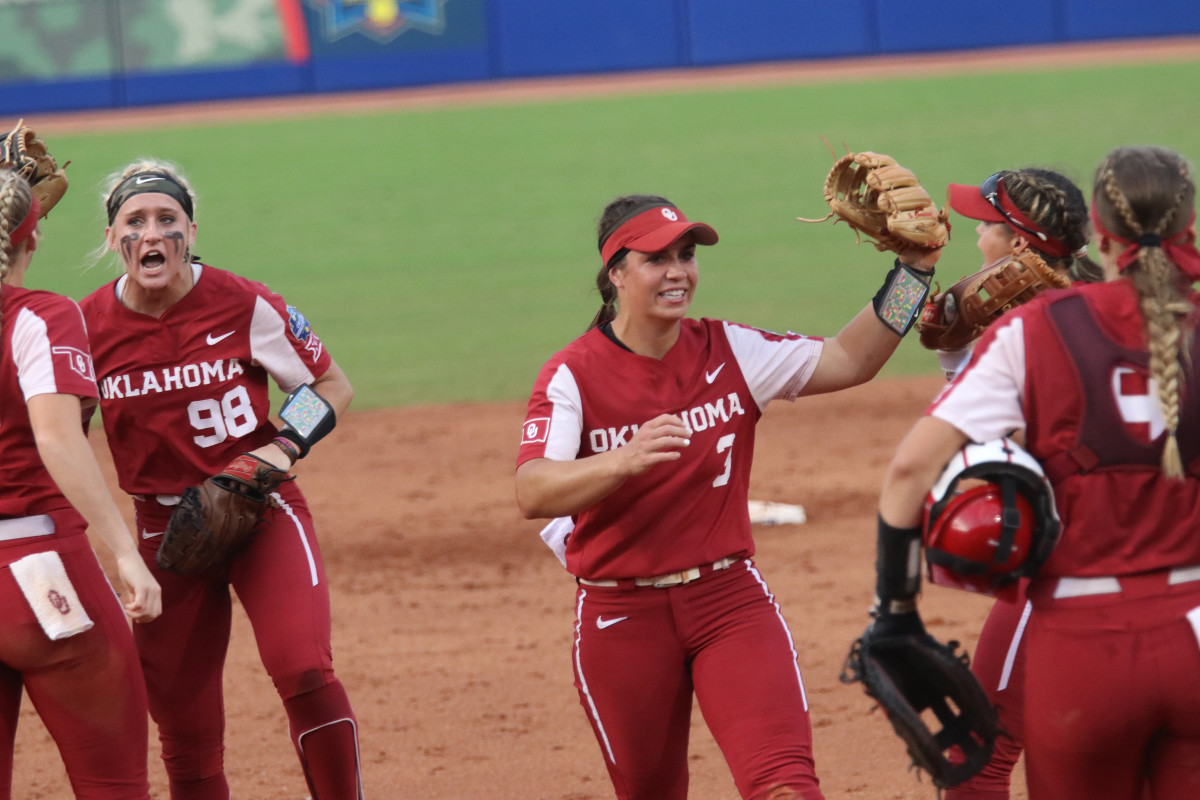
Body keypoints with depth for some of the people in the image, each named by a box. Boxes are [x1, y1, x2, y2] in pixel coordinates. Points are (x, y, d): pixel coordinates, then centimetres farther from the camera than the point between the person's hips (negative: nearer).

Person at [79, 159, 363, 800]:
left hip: (261, 512, -2)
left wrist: (285, 446, -13)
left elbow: (333, 385, 1)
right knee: (185, 734, 4)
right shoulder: (87, 327, -5)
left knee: (303, 670, -25)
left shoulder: (243, 307, -10)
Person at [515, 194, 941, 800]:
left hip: (728, 597, 1)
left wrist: (912, 269, -9)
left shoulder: (729, 353, 2)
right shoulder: (573, 374, -9)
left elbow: (847, 360, 2)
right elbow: (532, 493, -25)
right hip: (622, 615, -1)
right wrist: (627, 459, -43)